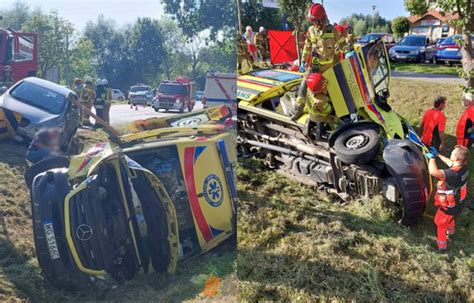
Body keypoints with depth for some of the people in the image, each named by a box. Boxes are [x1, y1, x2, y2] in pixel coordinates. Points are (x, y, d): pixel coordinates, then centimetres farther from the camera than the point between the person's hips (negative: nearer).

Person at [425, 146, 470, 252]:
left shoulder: (454, 174, -42)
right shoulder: (463, 167, -15)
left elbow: (433, 172, -54)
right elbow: (451, 163, 7)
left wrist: (432, 157, -38)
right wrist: (438, 154, 8)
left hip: (450, 206, -8)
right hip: (459, 203, 8)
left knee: (440, 224, 17)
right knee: (449, 218, 37)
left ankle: (441, 246, 37)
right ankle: (450, 233, 64)